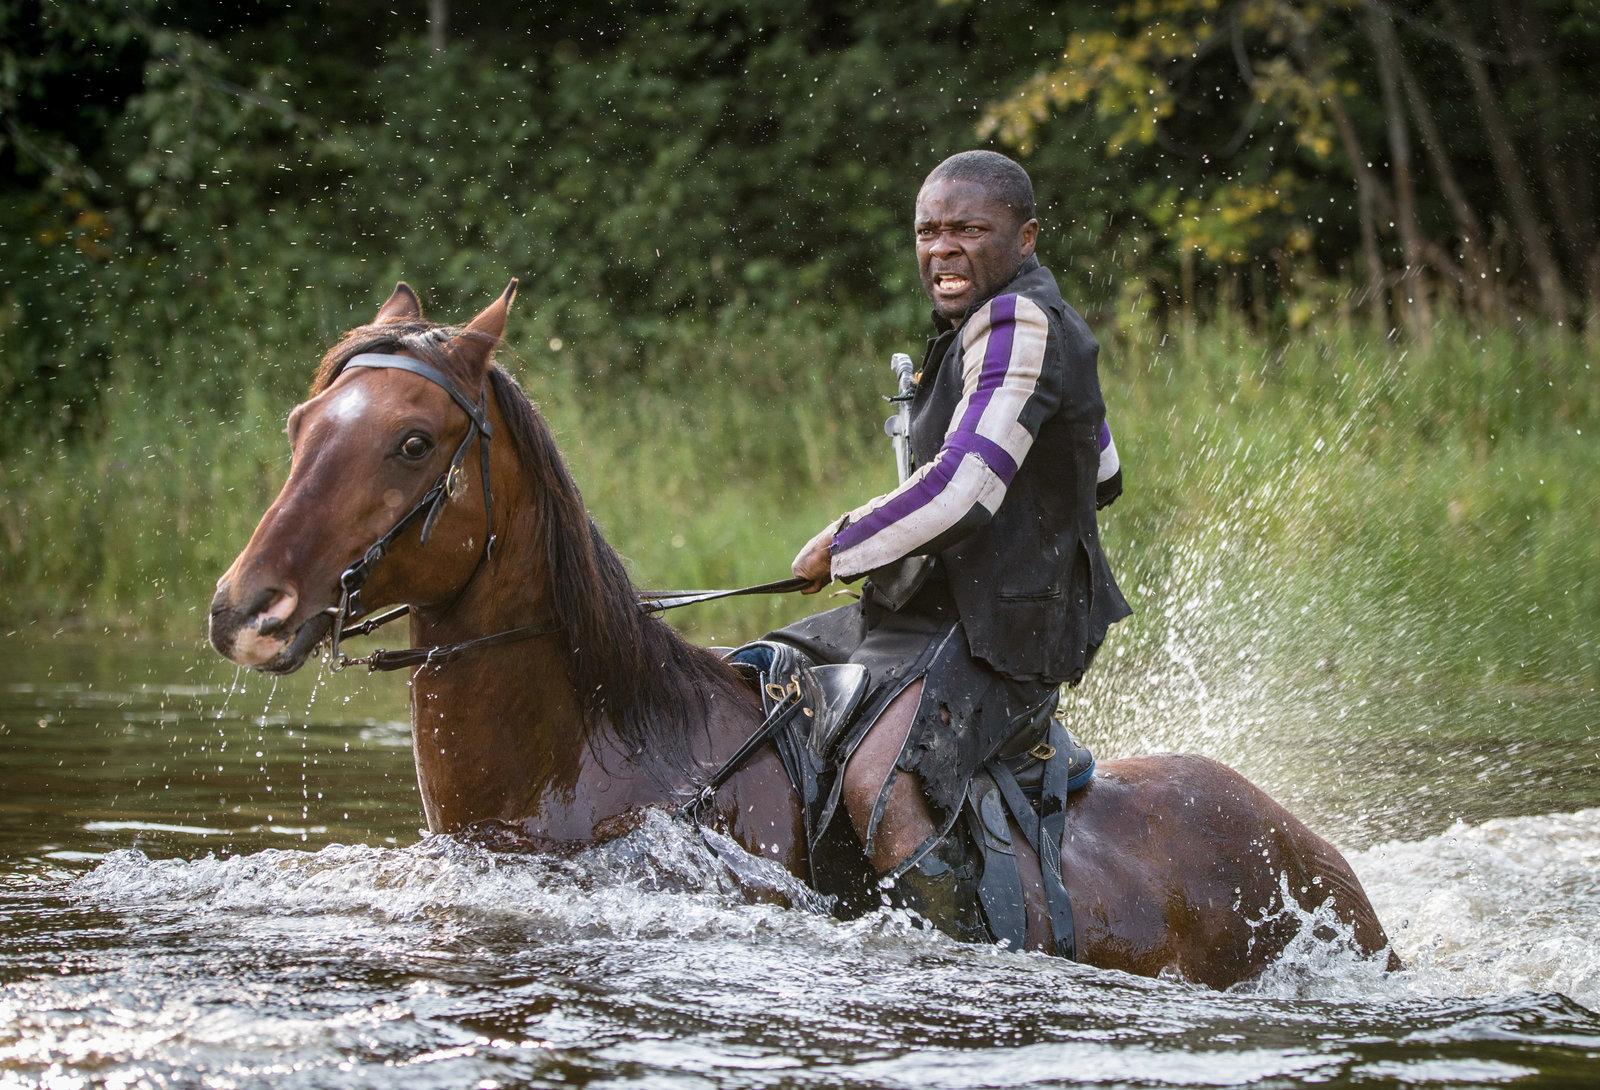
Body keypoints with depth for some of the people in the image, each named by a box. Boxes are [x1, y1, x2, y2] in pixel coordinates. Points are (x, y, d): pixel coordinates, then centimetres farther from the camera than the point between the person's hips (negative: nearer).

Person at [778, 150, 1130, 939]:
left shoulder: (1017, 324, -16)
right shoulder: (1029, 326, 16)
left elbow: (961, 491, -25)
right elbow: (1101, 473, 29)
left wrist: (841, 548, -12)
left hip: (989, 637, -11)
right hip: (925, 612, 11)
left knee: (875, 786, -35)